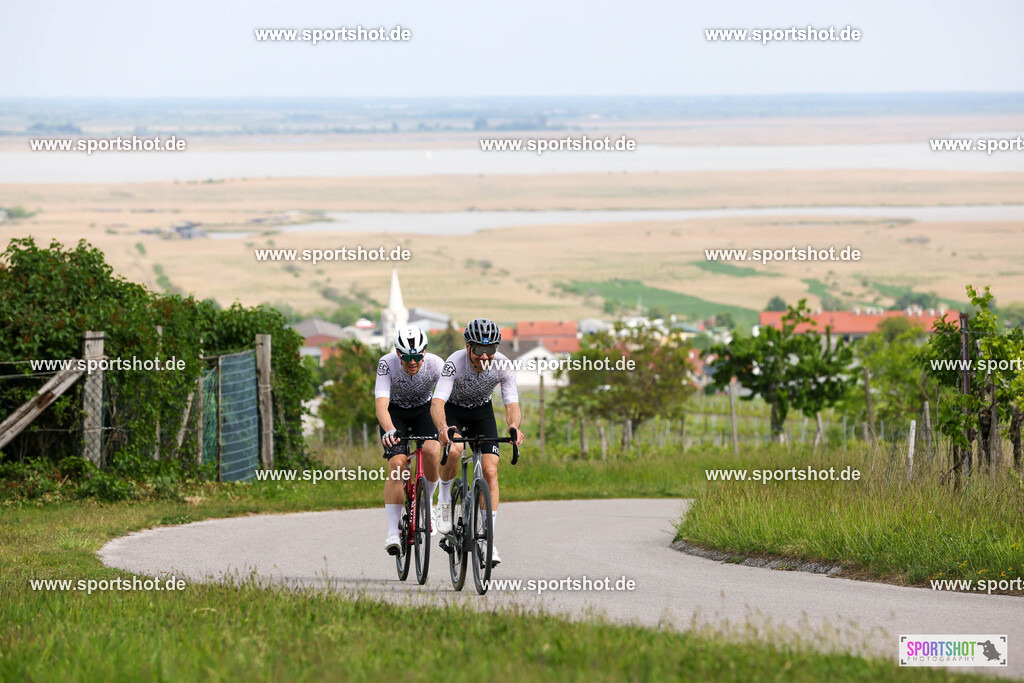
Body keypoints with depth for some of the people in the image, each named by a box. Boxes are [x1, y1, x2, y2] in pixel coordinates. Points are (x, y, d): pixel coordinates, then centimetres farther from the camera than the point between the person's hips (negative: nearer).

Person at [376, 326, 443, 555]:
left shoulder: (435, 364, -28)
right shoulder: (387, 364, -30)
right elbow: (381, 403, -39)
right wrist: (389, 431, -58)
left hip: (423, 411, 1)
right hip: (395, 413, -1)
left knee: (432, 451, -27)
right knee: (397, 463, -21)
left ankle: (426, 503, -1)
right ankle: (393, 532, -19)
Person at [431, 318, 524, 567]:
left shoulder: (503, 366, -25)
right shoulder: (455, 363, -33)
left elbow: (512, 404, -28)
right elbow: (437, 403, -41)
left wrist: (514, 426, -51)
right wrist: (442, 428, -62)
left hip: (482, 411, 2)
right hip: (453, 409, -2)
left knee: (490, 470, -13)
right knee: (454, 450, -34)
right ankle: (444, 498, -6)